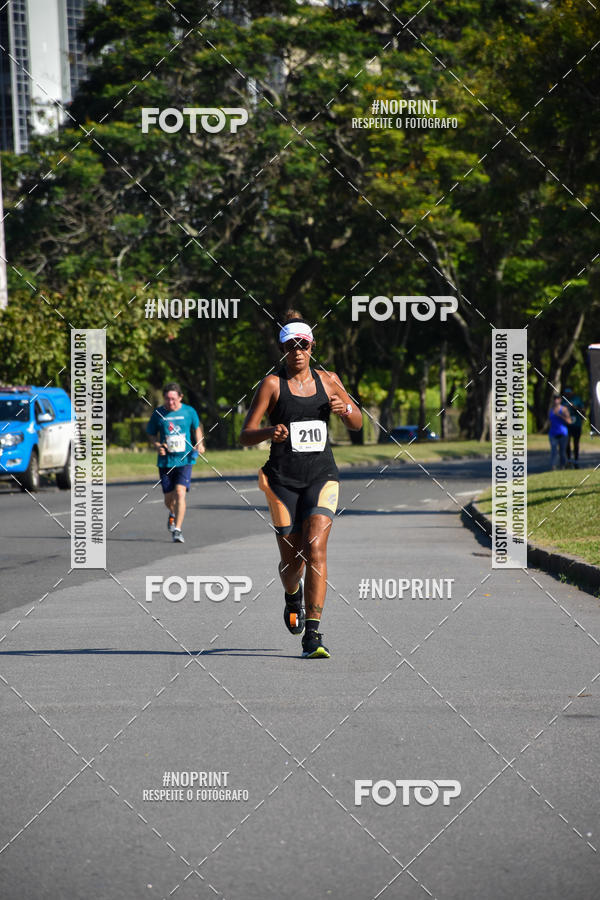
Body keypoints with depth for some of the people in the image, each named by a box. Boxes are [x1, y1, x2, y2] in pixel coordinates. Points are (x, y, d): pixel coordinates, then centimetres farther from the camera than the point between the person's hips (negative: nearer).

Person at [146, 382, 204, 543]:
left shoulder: (189, 411, 0)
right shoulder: (158, 413, 0)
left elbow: (197, 428, 18)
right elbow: (152, 435, 10)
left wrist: (199, 444, 2)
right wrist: (158, 446, -10)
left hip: (185, 459, -1)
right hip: (166, 461, 1)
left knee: (180, 492, -19)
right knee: (169, 498, 8)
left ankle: (177, 530, -15)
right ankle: (173, 514, 45)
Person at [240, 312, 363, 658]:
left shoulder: (328, 380, 7)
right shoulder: (273, 384, -1)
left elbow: (358, 424, 18)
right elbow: (246, 436, -4)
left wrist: (346, 408, -5)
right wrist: (271, 431, -25)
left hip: (322, 476, 1)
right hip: (283, 479, -1)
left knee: (315, 550, -17)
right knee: (292, 560, 5)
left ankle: (313, 635, -18)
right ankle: (293, 597, 43)